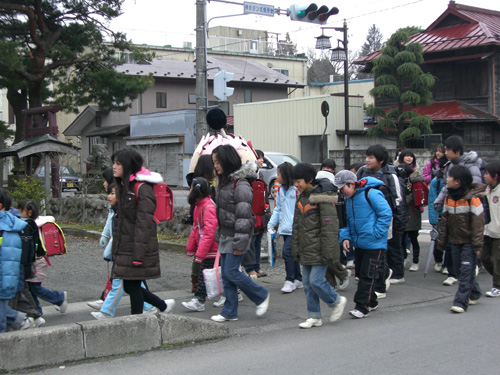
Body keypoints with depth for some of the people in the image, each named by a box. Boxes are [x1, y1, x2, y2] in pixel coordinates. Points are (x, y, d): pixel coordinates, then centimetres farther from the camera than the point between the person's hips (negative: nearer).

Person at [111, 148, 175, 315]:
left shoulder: (142, 189, -15)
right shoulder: (123, 186, 15)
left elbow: (144, 225, -19)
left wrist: (138, 255, -21)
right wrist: (115, 248, 18)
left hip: (137, 247, -9)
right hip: (124, 248, 9)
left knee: (133, 285, -2)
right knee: (129, 286, 12)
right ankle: (163, 306, 27)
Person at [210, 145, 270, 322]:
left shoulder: (240, 185, -18)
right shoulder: (223, 181, 12)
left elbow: (244, 216, -21)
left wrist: (240, 243, -22)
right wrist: (218, 234, 19)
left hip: (236, 236, -9)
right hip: (225, 236, 9)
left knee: (231, 272, -7)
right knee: (226, 273, 9)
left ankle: (262, 296, 12)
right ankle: (230, 312, 16)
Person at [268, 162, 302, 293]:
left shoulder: (297, 189, -11)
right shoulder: (281, 190, 13)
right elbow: (278, 209, 19)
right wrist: (271, 224, 14)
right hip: (285, 228, 8)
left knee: (287, 252, -14)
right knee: (292, 254, 12)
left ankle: (290, 281, -4)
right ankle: (298, 280, 23)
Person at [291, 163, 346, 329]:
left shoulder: (322, 198, -13)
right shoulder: (301, 198, 14)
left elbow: (329, 226, -16)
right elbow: (296, 227, 19)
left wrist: (328, 251, -19)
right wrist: (295, 249, 16)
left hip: (318, 250, -8)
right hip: (306, 251, 8)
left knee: (316, 280, -11)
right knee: (307, 283, 8)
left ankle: (336, 301, 14)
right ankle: (314, 317, 17)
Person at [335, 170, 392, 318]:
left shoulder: (371, 194, -15)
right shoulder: (348, 199, 10)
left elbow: (386, 213, -16)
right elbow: (347, 221, 17)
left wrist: (376, 233, -17)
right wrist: (345, 237, 0)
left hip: (374, 245, -8)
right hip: (359, 244, 8)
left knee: (368, 275, -6)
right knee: (361, 273, 13)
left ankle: (362, 306, -3)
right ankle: (371, 302, 28)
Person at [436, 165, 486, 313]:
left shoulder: (472, 198, -13)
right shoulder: (448, 198, 6)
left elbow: (478, 222, -13)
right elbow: (444, 221, 11)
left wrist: (477, 244, -16)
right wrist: (441, 241, 10)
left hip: (468, 242, -6)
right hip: (455, 241, 6)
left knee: (466, 271, -9)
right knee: (460, 270, 11)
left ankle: (461, 302, -11)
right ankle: (474, 294, 30)